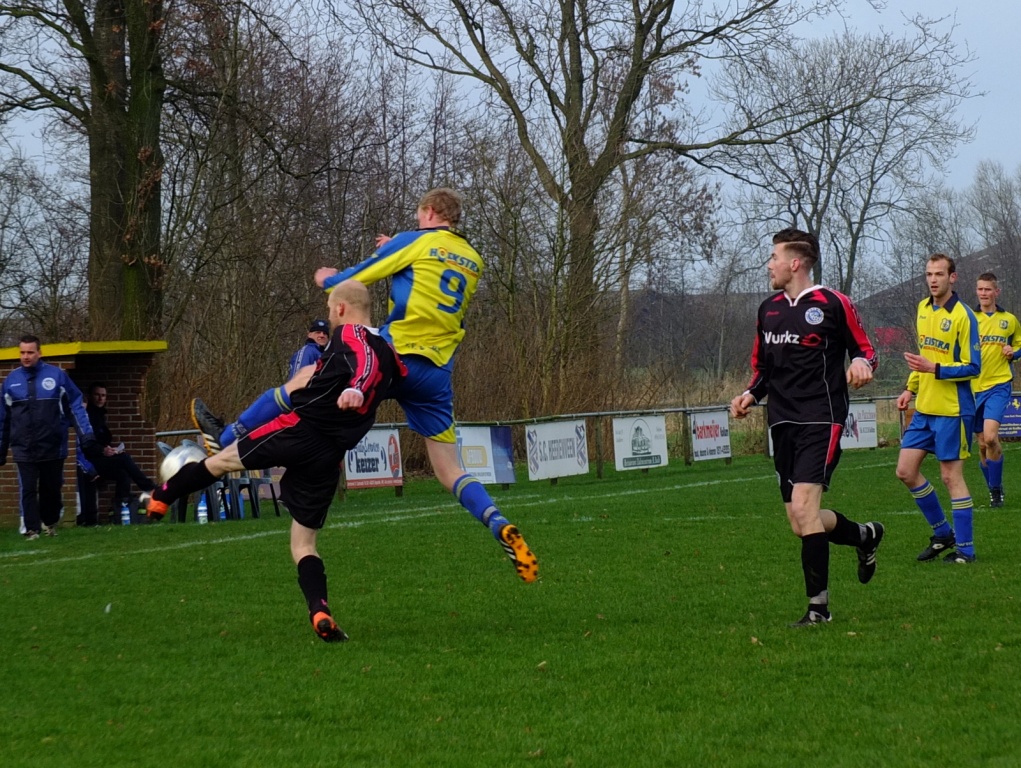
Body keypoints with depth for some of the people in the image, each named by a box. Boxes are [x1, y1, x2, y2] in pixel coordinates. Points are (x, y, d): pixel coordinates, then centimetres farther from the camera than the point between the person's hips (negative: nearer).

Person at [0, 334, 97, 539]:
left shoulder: (57, 376, -2)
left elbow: (75, 406, 1)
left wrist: (86, 435, -6)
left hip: (53, 447, -1)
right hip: (24, 450, 1)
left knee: (52, 489, 10)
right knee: (28, 490, -5)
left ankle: (50, 522, 31)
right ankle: (31, 529, 0)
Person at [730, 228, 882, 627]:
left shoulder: (833, 305, -4)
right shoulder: (768, 310, 14)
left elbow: (865, 351, 2)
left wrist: (861, 363, -21)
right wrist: (750, 395, 5)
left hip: (821, 420, -7)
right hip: (782, 425, 7)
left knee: (803, 506, -21)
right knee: (801, 525, 6)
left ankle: (819, 605, -13)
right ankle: (865, 535, 36)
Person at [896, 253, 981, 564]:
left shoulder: (963, 315, -13)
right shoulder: (923, 309, 10)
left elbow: (973, 367, -14)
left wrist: (935, 369, -25)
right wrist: (910, 388, 16)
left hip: (952, 410, -8)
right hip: (924, 408, 8)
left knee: (951, 475, -4)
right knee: (906, 471, 5)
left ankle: (964, 549, 4)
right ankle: (943, 533, 20)